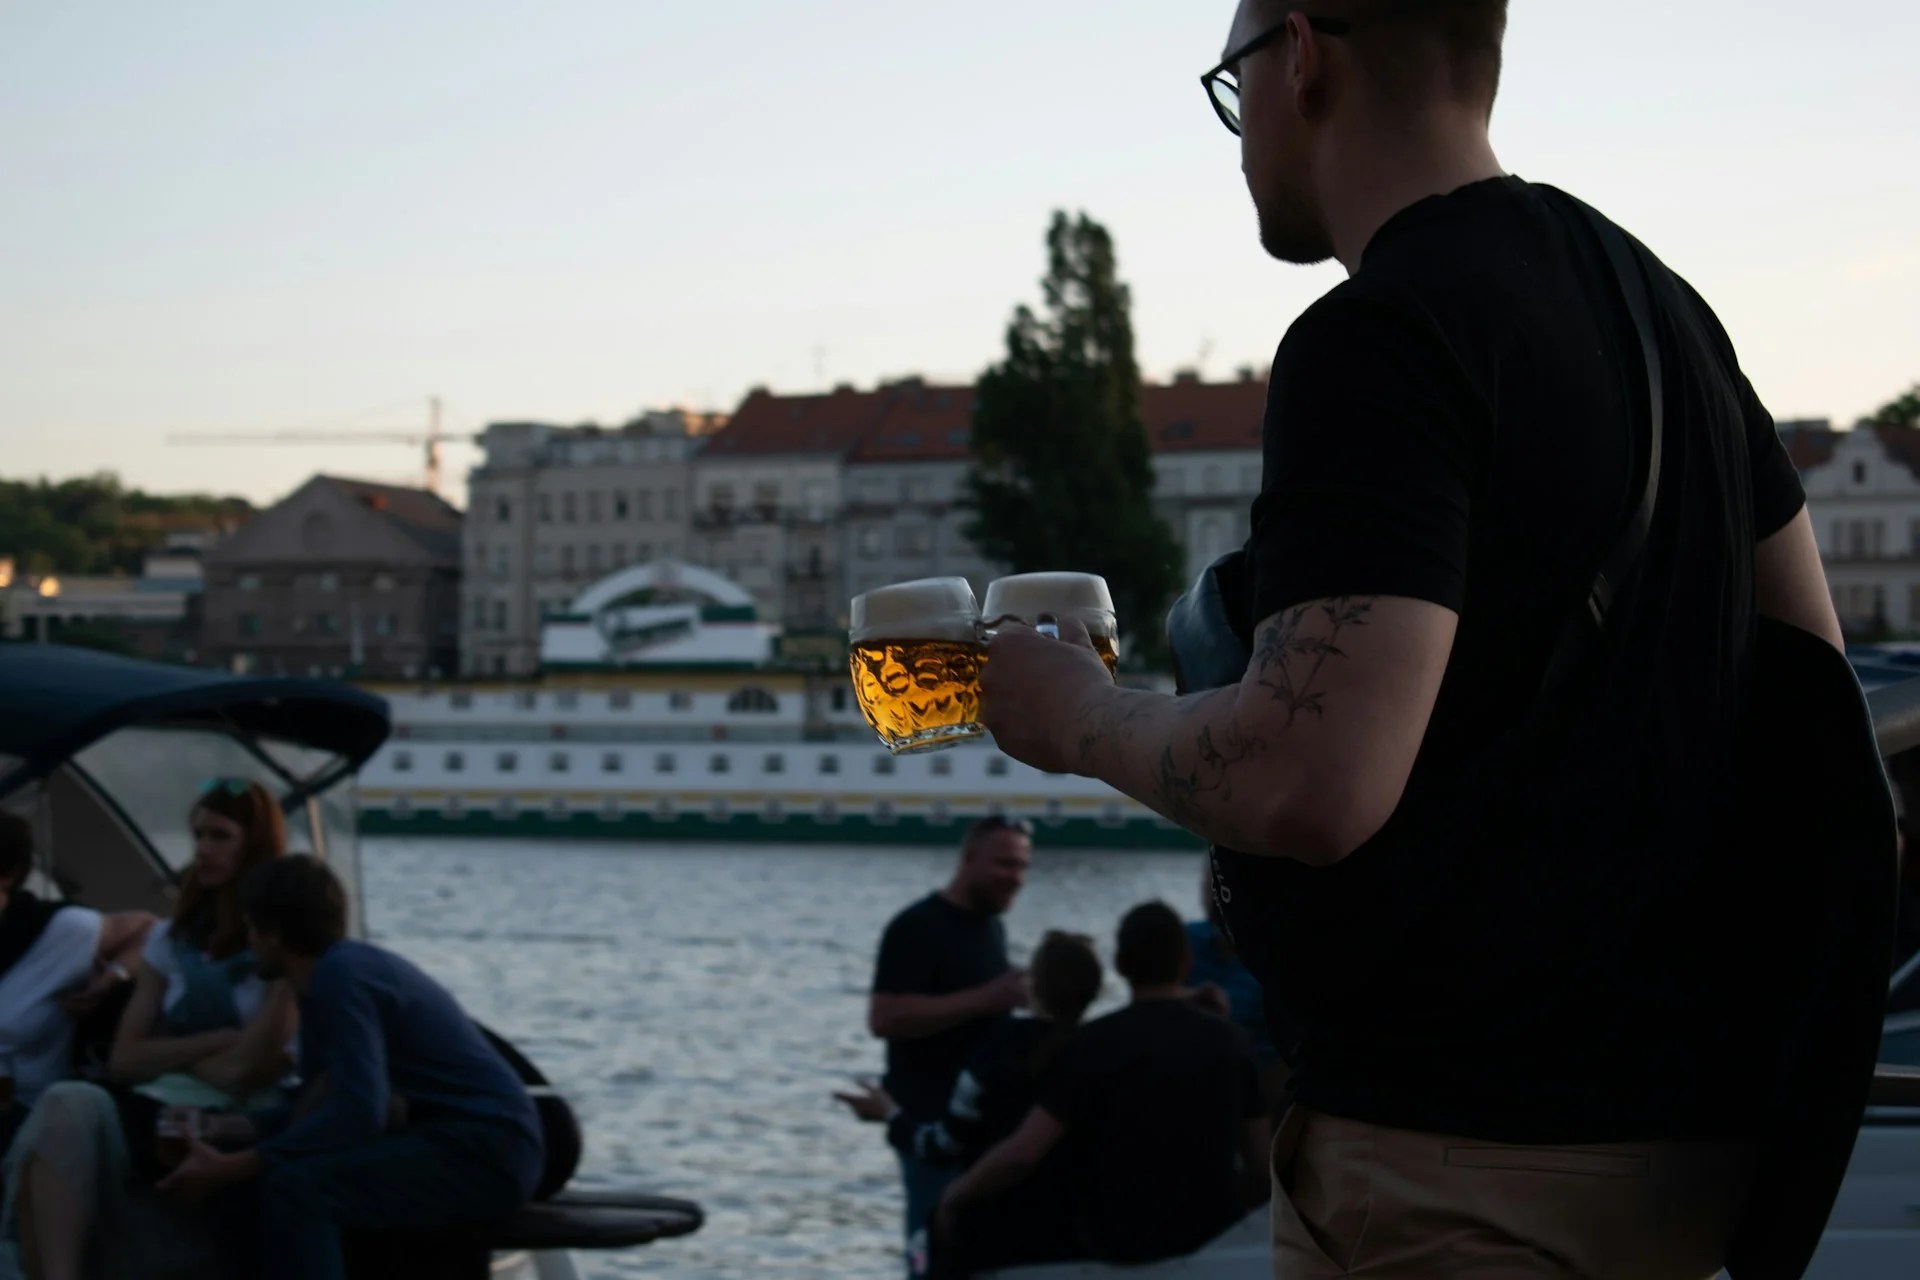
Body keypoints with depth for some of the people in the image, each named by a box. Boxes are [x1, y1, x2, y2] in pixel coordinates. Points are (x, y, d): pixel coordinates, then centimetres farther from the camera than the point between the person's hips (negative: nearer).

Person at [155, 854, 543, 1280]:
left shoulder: (342, 975, -17)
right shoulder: (332, 973, 12)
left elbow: (359, 1113, -27)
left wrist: (228, 1169, -24)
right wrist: (246, 1128, 8)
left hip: (485, 1152, -11)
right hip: (453, 1138, 11)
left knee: (294, 1188, -28)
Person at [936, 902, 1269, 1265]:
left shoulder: (1097, 1043, -11)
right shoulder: (1229, 1041, -1)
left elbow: (1022, 1153, -17)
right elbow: (1261, 1169, 1)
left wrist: (955, 1198, -1)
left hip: (1116, 1242, -3)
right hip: (1213, 1236, 3)